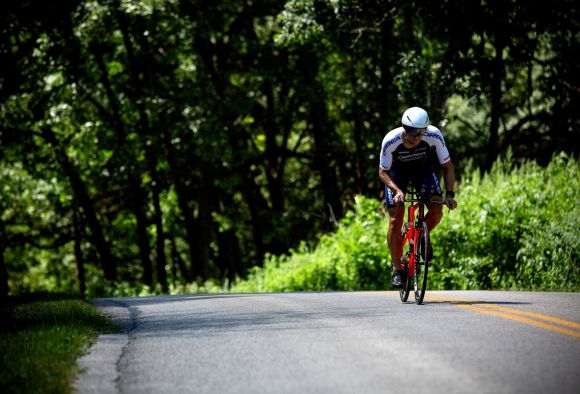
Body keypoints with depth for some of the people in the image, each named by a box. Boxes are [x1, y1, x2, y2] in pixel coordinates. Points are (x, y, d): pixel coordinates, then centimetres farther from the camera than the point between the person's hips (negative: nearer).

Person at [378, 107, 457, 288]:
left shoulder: (434, 136, -33)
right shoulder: (390, 141, -34)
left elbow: (447, 166, -20)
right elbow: (383, 172, -21)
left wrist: (449, 194, -31)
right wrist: (397, 190, -38)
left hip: (423, 169, 1)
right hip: (397, 172, -1)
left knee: (437, 209, -20)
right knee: (395, 219, -12)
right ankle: (397, 269, -1)